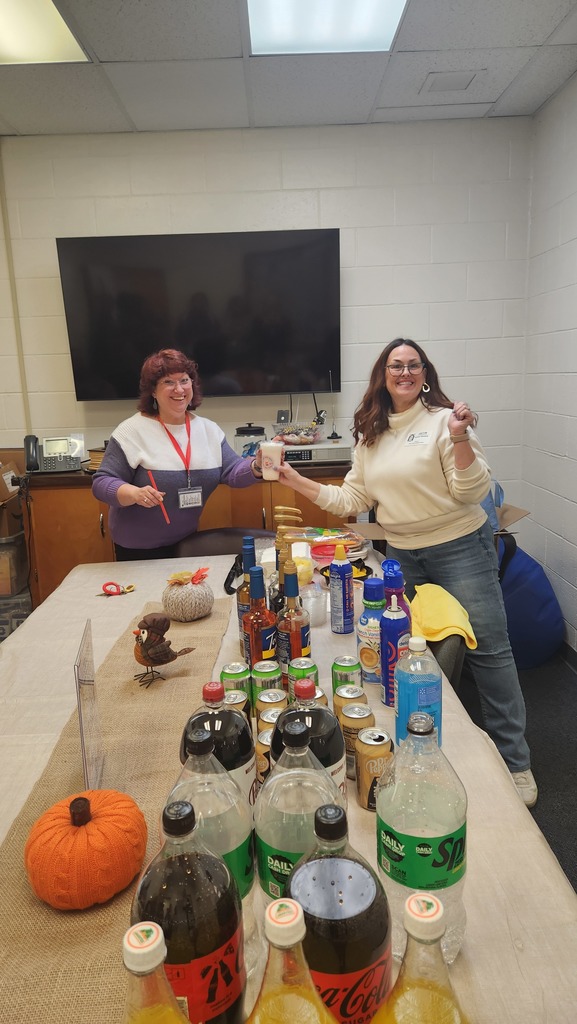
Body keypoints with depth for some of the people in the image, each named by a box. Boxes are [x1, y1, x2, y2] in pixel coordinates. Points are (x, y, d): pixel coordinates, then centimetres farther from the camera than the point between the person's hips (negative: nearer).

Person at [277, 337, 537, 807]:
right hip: (401, 554, 6)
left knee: (488, 650, -1)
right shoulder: (370, 434, 8)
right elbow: (353, 499, 10)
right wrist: (297, 481, 5)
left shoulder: (443, 419, -9)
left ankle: (515, 762, 14)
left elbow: (473, 491, -12)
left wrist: (460, 439, -28)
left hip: (460, 548, -5)